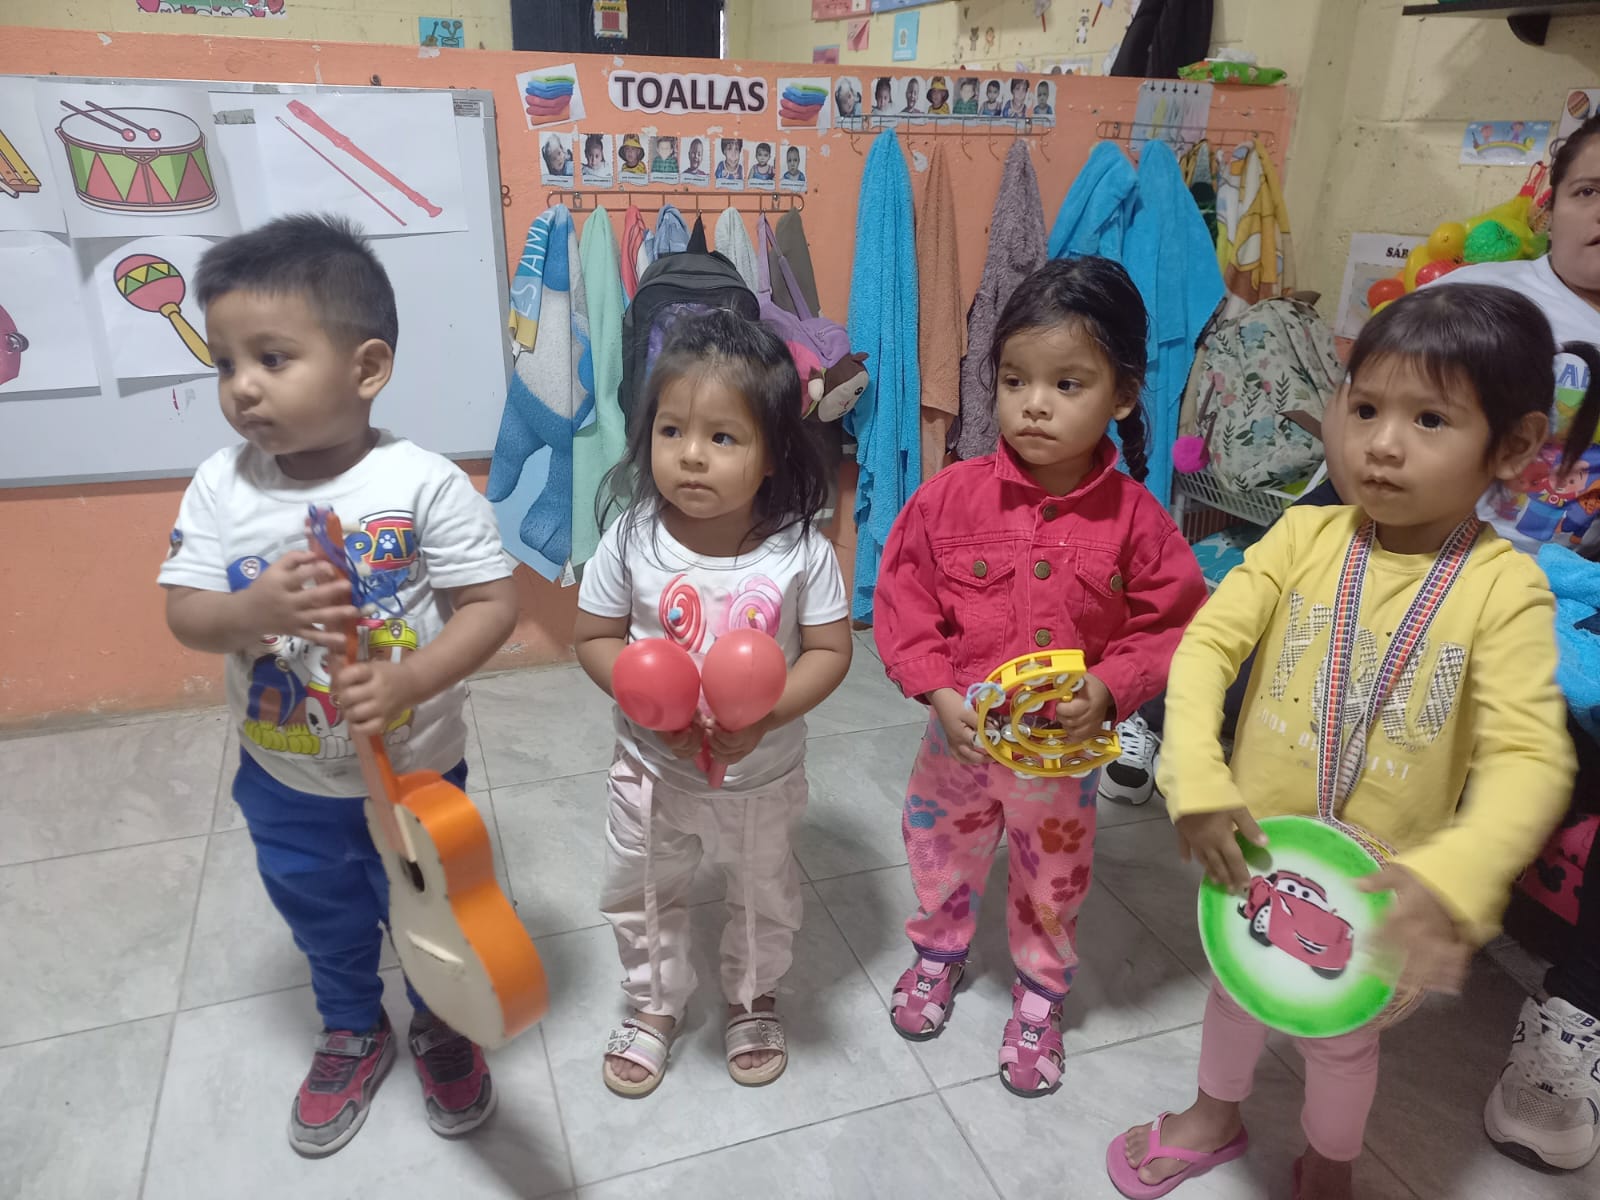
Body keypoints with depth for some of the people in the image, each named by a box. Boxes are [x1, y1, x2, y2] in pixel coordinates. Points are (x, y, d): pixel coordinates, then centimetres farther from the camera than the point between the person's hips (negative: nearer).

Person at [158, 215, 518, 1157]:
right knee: (324, 921, 27)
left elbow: (492, 603, -21)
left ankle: (441, 1027, 51)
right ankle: (353, 1032, 55)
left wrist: (409, 681, -34)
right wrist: (256, 609, -31)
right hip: (283, 780, 4)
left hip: (415, 772, -3)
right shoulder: (222, 485, -11)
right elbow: (184, 615, -10)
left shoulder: (426, 484, -22)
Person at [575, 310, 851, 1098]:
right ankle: (654, 1002, 50)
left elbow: (829, 652, -14)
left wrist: (764, 714, -29)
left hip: (764, 775, -1)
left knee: (764, 896, 23)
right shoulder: (631, 540, -17)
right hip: (653, 770, 1)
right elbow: (595, 640, -8)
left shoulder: (801, 551, -21)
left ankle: (752, 998, 53)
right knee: (640, 897, 22)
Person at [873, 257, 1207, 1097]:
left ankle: (1039, 999, 48)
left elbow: (1174, 626, -8)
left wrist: (1109, 690, -23)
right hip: (961, 737, 1)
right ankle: (938, 954, 54)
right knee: (941, 858, 24)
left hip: (1065, 752, 0)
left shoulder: (1134, 519, -15)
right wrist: (938, 692, -19)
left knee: (1053, 884, 21)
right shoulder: (951, 496, -16)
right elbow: (902, 601, -10)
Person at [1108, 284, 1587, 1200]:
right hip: (1252, 848, 2)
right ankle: (1217, 1117, 57)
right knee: (1237, 985, 27)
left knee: (1343, 1033, 23)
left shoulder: (1504, 586, -19)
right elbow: (1207, 644, -16)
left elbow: (1531, 759, -24)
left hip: (1378, 884, -2)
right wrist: (1199, 780, -29)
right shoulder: (1304, 537, -13)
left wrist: (1454, 874, -41)